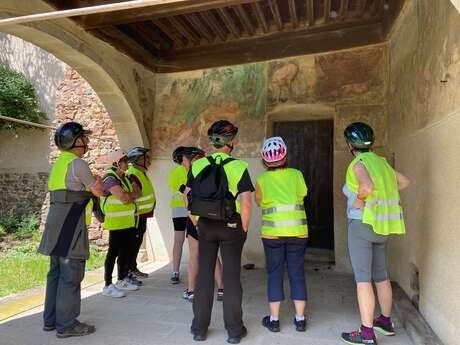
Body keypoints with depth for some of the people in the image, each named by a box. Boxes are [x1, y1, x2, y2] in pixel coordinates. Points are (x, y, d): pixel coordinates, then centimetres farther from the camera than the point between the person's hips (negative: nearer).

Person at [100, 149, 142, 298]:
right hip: (117, 223, -9)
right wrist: (133, 194, -5)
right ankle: (108, 286, 7)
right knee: (114, 252, -3)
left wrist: (129, 195, -9)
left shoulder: (124, 177, 15)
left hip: (128, 221, 9)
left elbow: (137, 193, 11)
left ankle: (122, 280, 28)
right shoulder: (110, 178, -14)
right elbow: (125, 198, -24)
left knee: (127, 249, 15)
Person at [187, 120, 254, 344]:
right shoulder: (238, 166, -10)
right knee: (231, 276, 7)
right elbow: (246, 203, -13)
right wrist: (244, 229, 0)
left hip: (205, 225, 2)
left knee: (204, 275, 12)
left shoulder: (197, 165, -1)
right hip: (231, 225, -2)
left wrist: (196, 222, 11)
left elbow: (188, 197, 2)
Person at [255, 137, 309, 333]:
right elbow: (302, 194, 10)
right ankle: (300, 318, 19)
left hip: (272, 232, -1)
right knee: (297, 273, 11)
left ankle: (274, 319, 16)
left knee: (275, 273, 8)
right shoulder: (296, 174, -2)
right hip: (297, 230, 1)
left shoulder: (262, 179, -5)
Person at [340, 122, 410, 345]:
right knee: (380, 275, 19)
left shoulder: (358, 164, -13)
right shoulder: (381, 161, 10)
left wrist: (358, 200, -14)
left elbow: (368, 187, -32)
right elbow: (404, 182, 20)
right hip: (382, 226, 8)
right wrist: (384, 196, 16)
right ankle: (386, 321, 33)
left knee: (363, 279, -2)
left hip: (363, 224, -8)